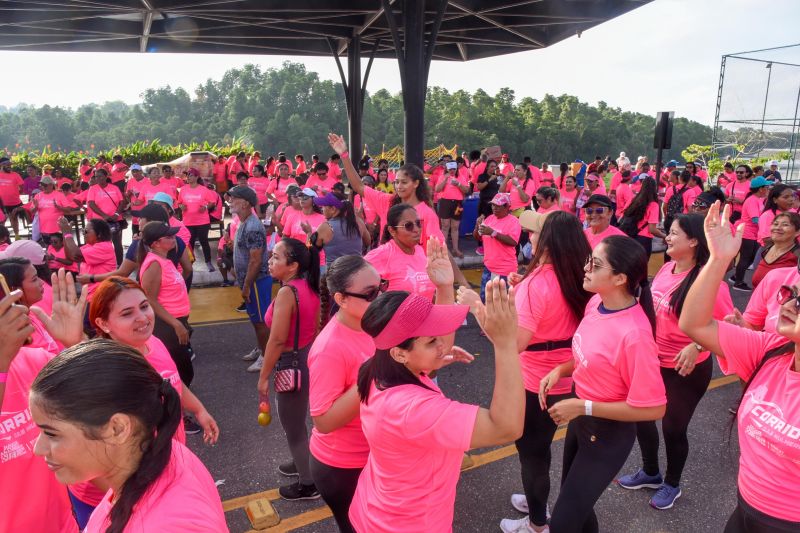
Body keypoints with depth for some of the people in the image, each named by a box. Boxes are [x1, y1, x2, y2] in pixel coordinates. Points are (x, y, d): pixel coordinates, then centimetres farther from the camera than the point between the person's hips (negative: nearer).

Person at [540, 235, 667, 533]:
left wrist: (583, 407, -24)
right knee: (573, 500, 27)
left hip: (608, 432, -8)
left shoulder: (634, 335, -31)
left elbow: (653, 408, -24)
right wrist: (560, 371, -7)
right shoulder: (596, 302, -8)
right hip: (580, 418, 8)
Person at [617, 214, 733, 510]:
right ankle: (650, 473, 45)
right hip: (651, 359, 7)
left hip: (686, 369, -7)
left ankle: (672, 485, 40)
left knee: (673, 427, 12)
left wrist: (697, 346, -32)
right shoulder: (667, 268, -2)